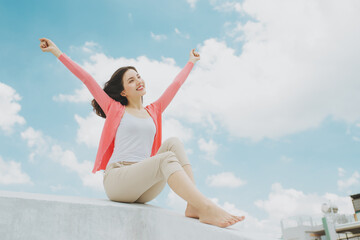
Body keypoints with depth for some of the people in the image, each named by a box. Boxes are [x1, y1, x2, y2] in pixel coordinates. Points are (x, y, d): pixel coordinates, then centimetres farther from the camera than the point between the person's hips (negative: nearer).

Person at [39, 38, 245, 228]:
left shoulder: (153, 111, 20)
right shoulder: (115, 109, 11)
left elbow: (175, 85, 31)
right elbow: (87, 79, 9)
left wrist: (191, 62, 43)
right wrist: (57, 52, 10)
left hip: (145, 190, 5)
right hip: (117, 179, -4)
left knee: (174, 143, -19)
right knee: (166, 159, -30)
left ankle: (193, 207, -32)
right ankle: (207, 208, -44)